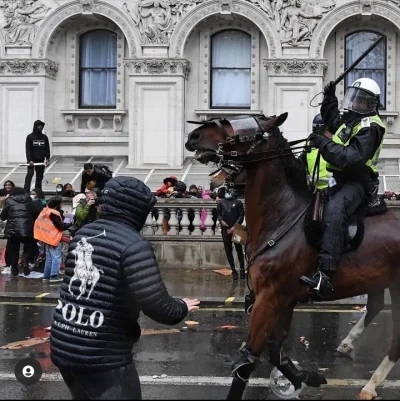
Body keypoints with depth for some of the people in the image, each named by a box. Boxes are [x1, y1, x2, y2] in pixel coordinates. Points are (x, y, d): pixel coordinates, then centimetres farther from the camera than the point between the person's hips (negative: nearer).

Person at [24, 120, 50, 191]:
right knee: (30, 174, -12)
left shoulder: (44, 137, 9)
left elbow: (47, 149, 10)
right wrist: (30, 160, -16)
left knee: (40, 176, 5)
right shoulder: (30, 137, -1)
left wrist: (47, 158, -3)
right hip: (32, 160, -4)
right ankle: (26, 191, -17)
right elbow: (28, 149, -6)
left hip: (41, 160, 4)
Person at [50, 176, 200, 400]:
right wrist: (182, 308, 1)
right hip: (103, 356, -7)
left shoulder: (83, 234, 7)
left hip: (62, 347, 7)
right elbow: (156, 304, -20)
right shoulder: (134, 245, -15)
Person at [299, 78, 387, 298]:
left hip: (357, 183, -11)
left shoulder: (369, 127, -12)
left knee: (333, 210, -38)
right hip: (340, 180, 11)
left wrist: (325, 144, -22)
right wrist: (329, 98, 27)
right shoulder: (349, 119, 18)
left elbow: (353, 158, -26)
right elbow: (331, 119, 42)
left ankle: (324, 277, -52)